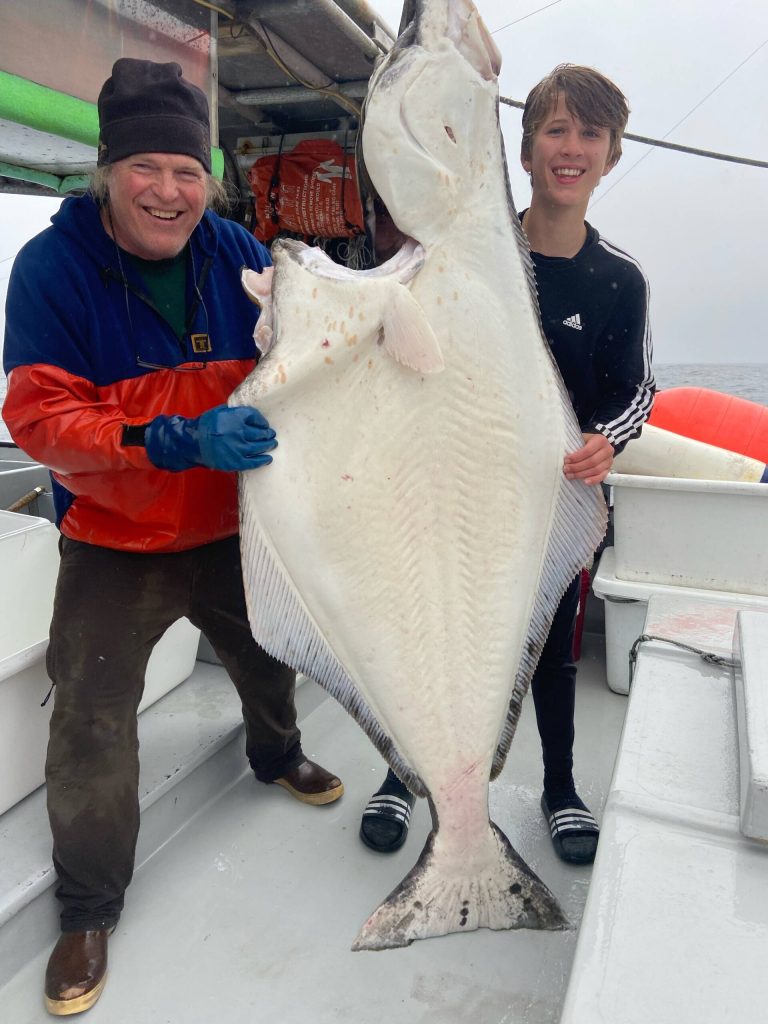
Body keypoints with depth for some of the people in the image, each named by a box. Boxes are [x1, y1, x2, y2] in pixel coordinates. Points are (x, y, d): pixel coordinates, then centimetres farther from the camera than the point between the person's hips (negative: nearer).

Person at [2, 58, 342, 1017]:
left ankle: (275, 755, 58)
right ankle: (89, 908, 26)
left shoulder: (238, 256, -7)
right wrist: (178, 441, -36)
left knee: (270, 659, 23)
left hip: (232, 530, 4)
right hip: (113, 547, -3)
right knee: (90, 730, 0)